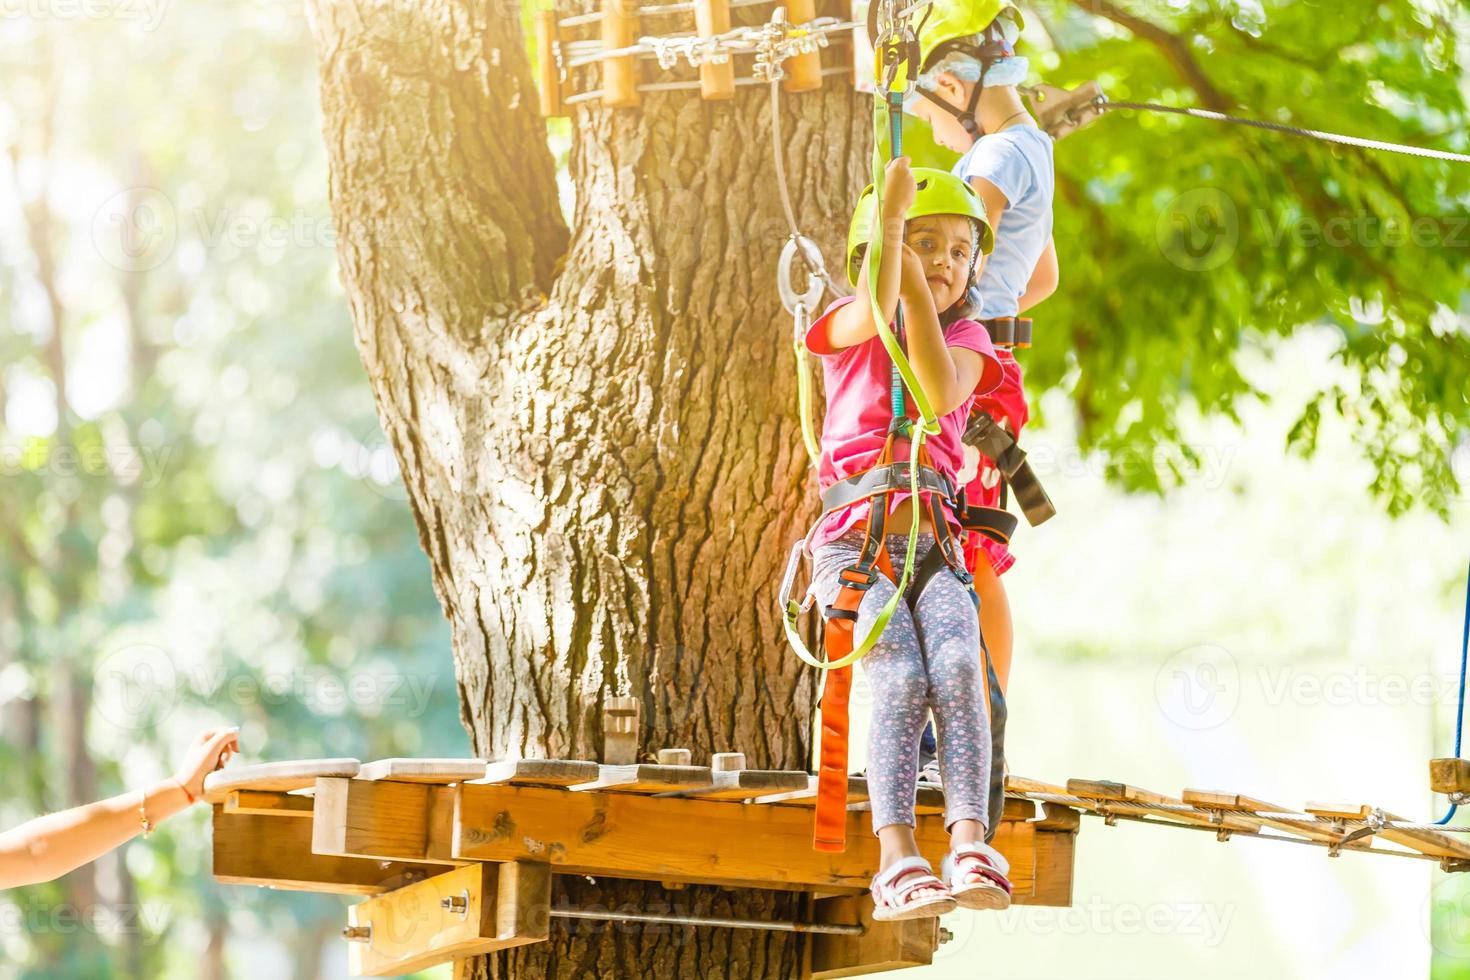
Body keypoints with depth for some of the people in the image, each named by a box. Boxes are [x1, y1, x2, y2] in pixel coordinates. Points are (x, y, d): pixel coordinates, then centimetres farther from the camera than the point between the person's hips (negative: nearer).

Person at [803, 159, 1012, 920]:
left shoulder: (967, 339, 14)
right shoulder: (847, 329, 9)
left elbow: (940, 391, -11)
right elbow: (878, 311, -18)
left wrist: (916, 284, -15)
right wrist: (891, 216, -24)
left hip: (932, 548, 2)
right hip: (852, 542, -2)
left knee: (956, 666, -28)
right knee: (901, 678, -27)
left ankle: (971, 846, -40)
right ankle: (897, 862, -37)